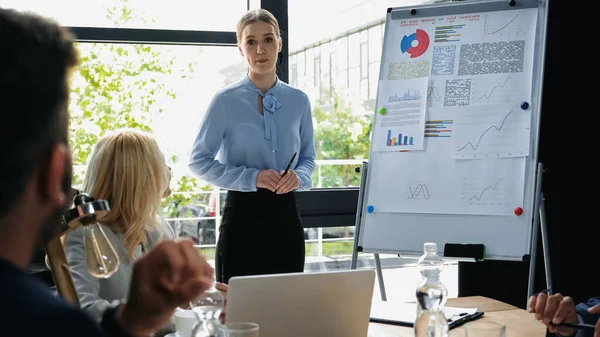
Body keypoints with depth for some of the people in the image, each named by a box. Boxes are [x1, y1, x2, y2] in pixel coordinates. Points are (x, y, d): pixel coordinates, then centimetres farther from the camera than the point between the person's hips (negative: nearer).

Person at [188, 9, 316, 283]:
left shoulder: (299, 101, 7)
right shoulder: (226, 101, -4)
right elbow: (199, 161, -4)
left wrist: (298, 176, -8)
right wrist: (252, 178, -16)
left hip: (285, 214, 4)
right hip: (242, 215, -3)